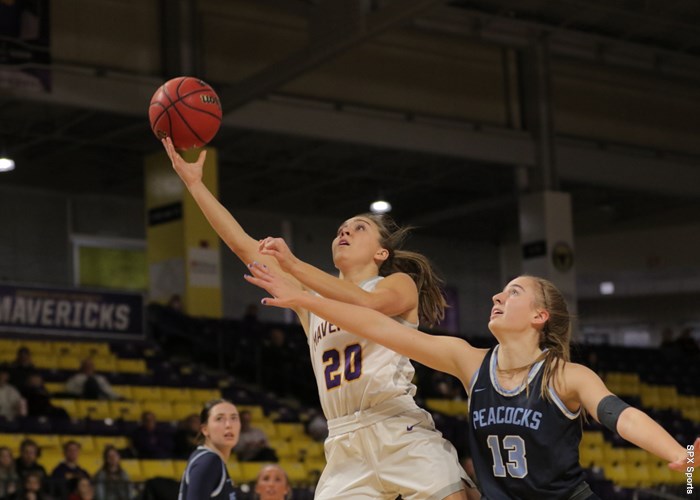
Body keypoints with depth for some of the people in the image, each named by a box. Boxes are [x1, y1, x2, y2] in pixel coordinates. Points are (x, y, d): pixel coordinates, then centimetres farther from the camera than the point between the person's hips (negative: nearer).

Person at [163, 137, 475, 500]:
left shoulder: (400, 284, 9)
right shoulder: (313, 297, 21)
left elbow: (366, 303, -16)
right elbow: (243, 245, 16)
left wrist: (293, 266, -23)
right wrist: (194, 183, 11)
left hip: (402, 433, -4)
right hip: (345, 446, 4)